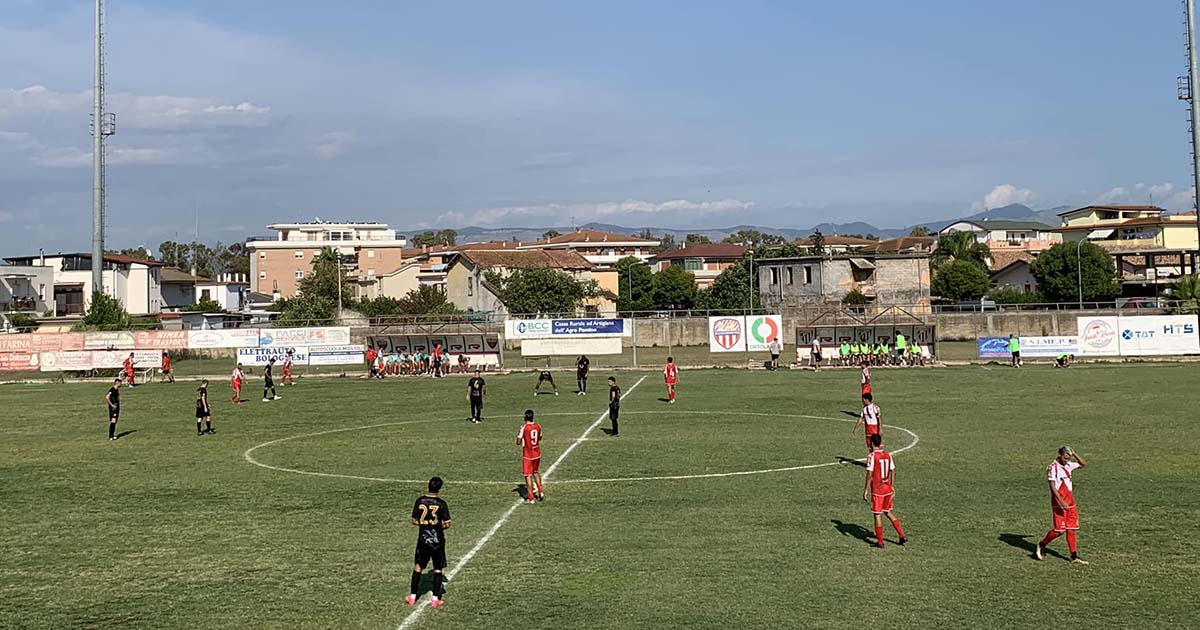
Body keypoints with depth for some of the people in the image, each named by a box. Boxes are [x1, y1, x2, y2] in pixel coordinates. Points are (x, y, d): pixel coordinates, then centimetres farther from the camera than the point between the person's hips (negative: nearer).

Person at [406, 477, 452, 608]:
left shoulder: (420, 501, -4)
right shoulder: (441, 503, -11)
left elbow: (414, 521, 3)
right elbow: (447, 524, -10)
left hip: (423, 539, 2)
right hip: (437, 541, -2)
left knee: (418, 567, 14)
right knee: (438, 569, 8)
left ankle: (412, 597, 16)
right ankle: (435, 599, 9)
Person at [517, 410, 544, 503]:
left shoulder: (523, 427, -17)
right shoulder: (538, 426, -1)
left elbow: (518, 442, -15)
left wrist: (518, 435, 4)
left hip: (527, 455, -5)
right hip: (537, 454, 5)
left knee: (528, 475, 2)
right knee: (535, 472, 24)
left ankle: (530, 498, 4)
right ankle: (540, 492, 20)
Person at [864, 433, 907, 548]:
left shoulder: (872, 456, -13)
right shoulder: (888, 455, 5)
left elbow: (869, 475, -17)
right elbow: (892, 472, 8)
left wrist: (865, 491, -12)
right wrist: (892, 487, 17)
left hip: (877, 490, -6)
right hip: (887, 489, 6)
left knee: (877, 515, 3)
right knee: (888, 512, 20)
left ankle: (880, 542, 9)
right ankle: (902, 536, 16)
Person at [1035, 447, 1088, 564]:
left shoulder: (1068, 465, 10)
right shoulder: (1052, 467, -12)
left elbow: (1084, 465, 20)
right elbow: (1052, 487, -17)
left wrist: (1075, 455, 3)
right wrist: (1061, 502, -24)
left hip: (1070, 502, 7)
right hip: (1059, 503, -7)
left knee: (1071, 528, 6)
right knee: (1059, 529, -8)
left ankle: (1074, 556, 10)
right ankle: (1041, 546, 10)